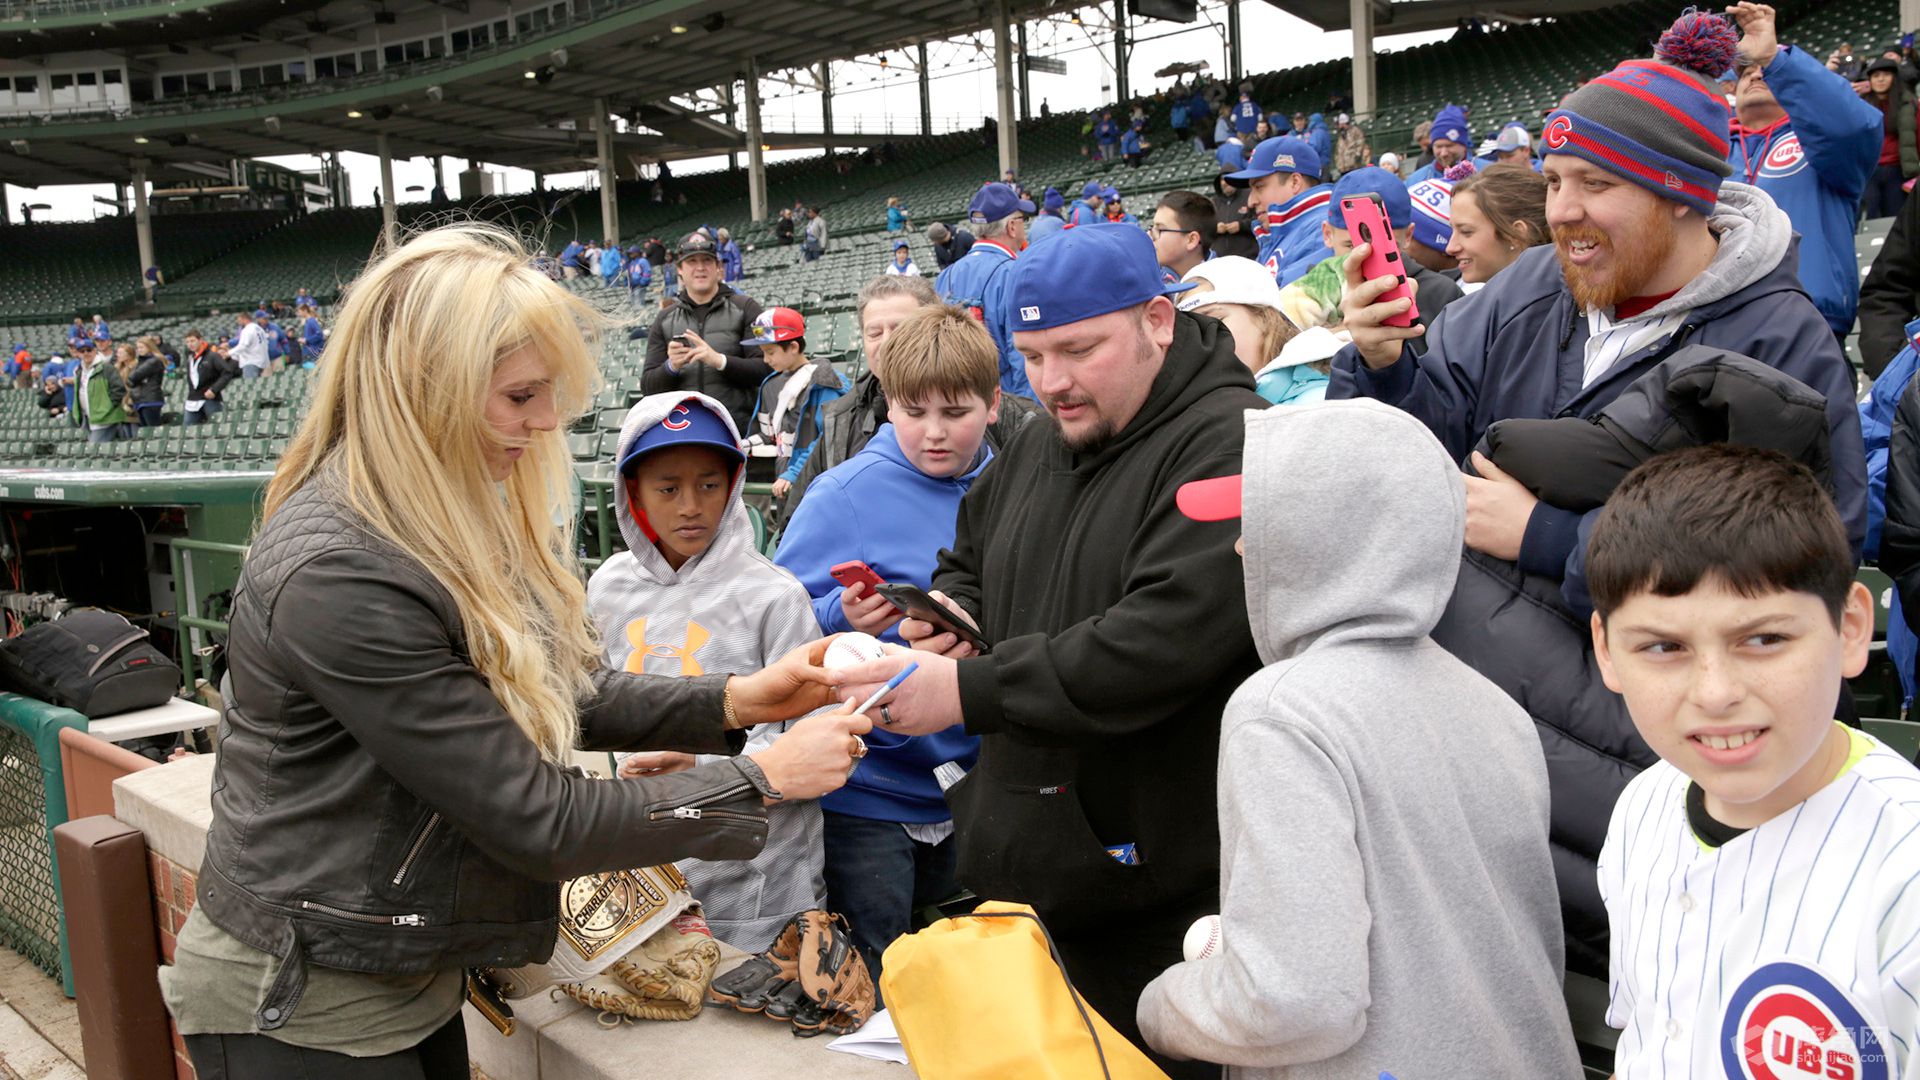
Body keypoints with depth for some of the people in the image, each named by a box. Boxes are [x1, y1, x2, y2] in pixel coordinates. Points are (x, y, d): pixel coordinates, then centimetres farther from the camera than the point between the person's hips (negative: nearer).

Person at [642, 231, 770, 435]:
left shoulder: (745, 308, 6)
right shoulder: (665, 319, 15)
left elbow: (767, 368, -5)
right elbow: (648, 385, 11)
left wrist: (720, 360, -18)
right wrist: (671, 366, -10)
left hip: (739, 431, -2)